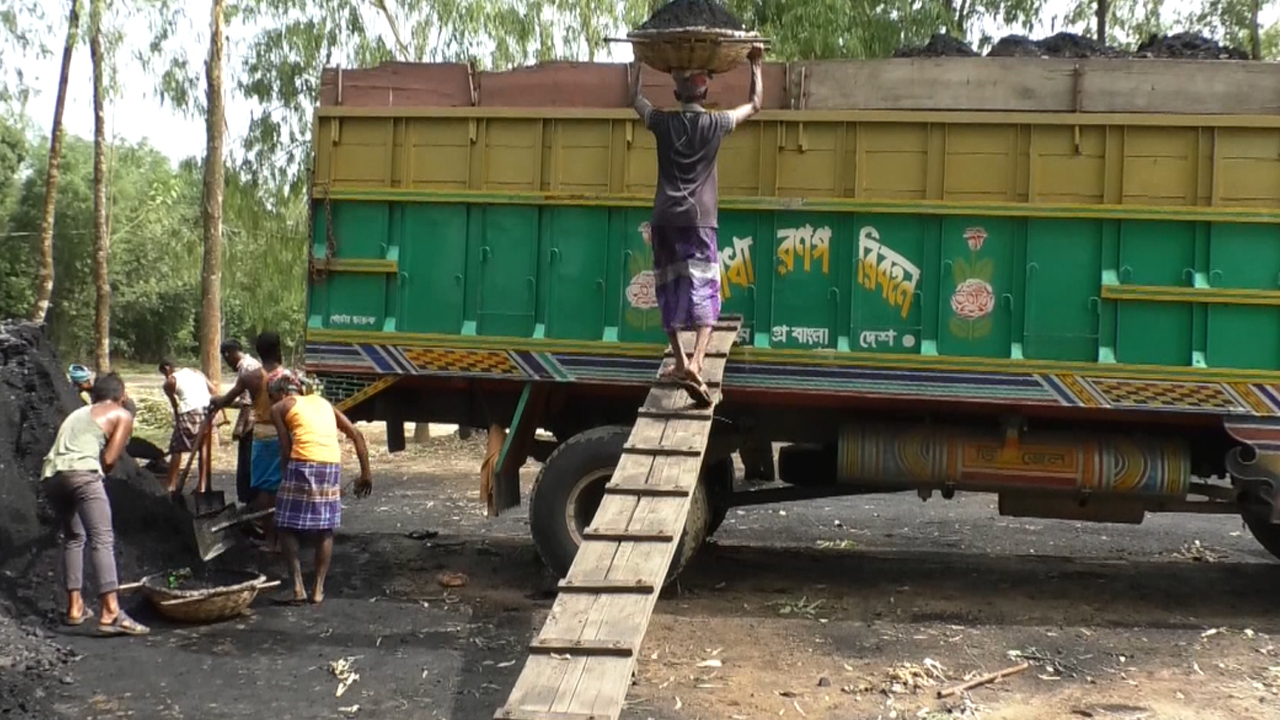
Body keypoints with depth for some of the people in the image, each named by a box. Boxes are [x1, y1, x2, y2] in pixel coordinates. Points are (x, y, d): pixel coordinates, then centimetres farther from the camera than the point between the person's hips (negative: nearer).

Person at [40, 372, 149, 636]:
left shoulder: (78, 413, 33)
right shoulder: (122, 415, 15)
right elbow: (109, 459, 5)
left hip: (50, 475, 7)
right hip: (80, 472, -7)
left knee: (73, 538, 23)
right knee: (103, 540, -11)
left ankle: (75, 607, 22)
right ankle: (111, 613, -23)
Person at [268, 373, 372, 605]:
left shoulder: (280, 407, 13)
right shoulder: (323, 402, 25)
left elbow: (286, 448, 1)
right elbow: (356, 435, 17)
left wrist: (288, 475, 11)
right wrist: (366, 473, 17)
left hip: (303, 464, -4)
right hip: (332, 464, 4)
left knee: (288, 527, 10)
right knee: (325, 529, 15)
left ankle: (298, 587, 3)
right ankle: (318, 589, 15)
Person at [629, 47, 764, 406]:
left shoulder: (662, 122, 5)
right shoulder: (715, 124, 1)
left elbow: (634, 98, 27)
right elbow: (755, 105, 18)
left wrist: (638, 62, 37)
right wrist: (755, 65, 29)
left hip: (664, 220, 3)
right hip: (698, 221, -3)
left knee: (670, 293, 14)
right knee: (705, 294, -5)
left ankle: (680, 361, 22)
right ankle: (695, 362, -24)